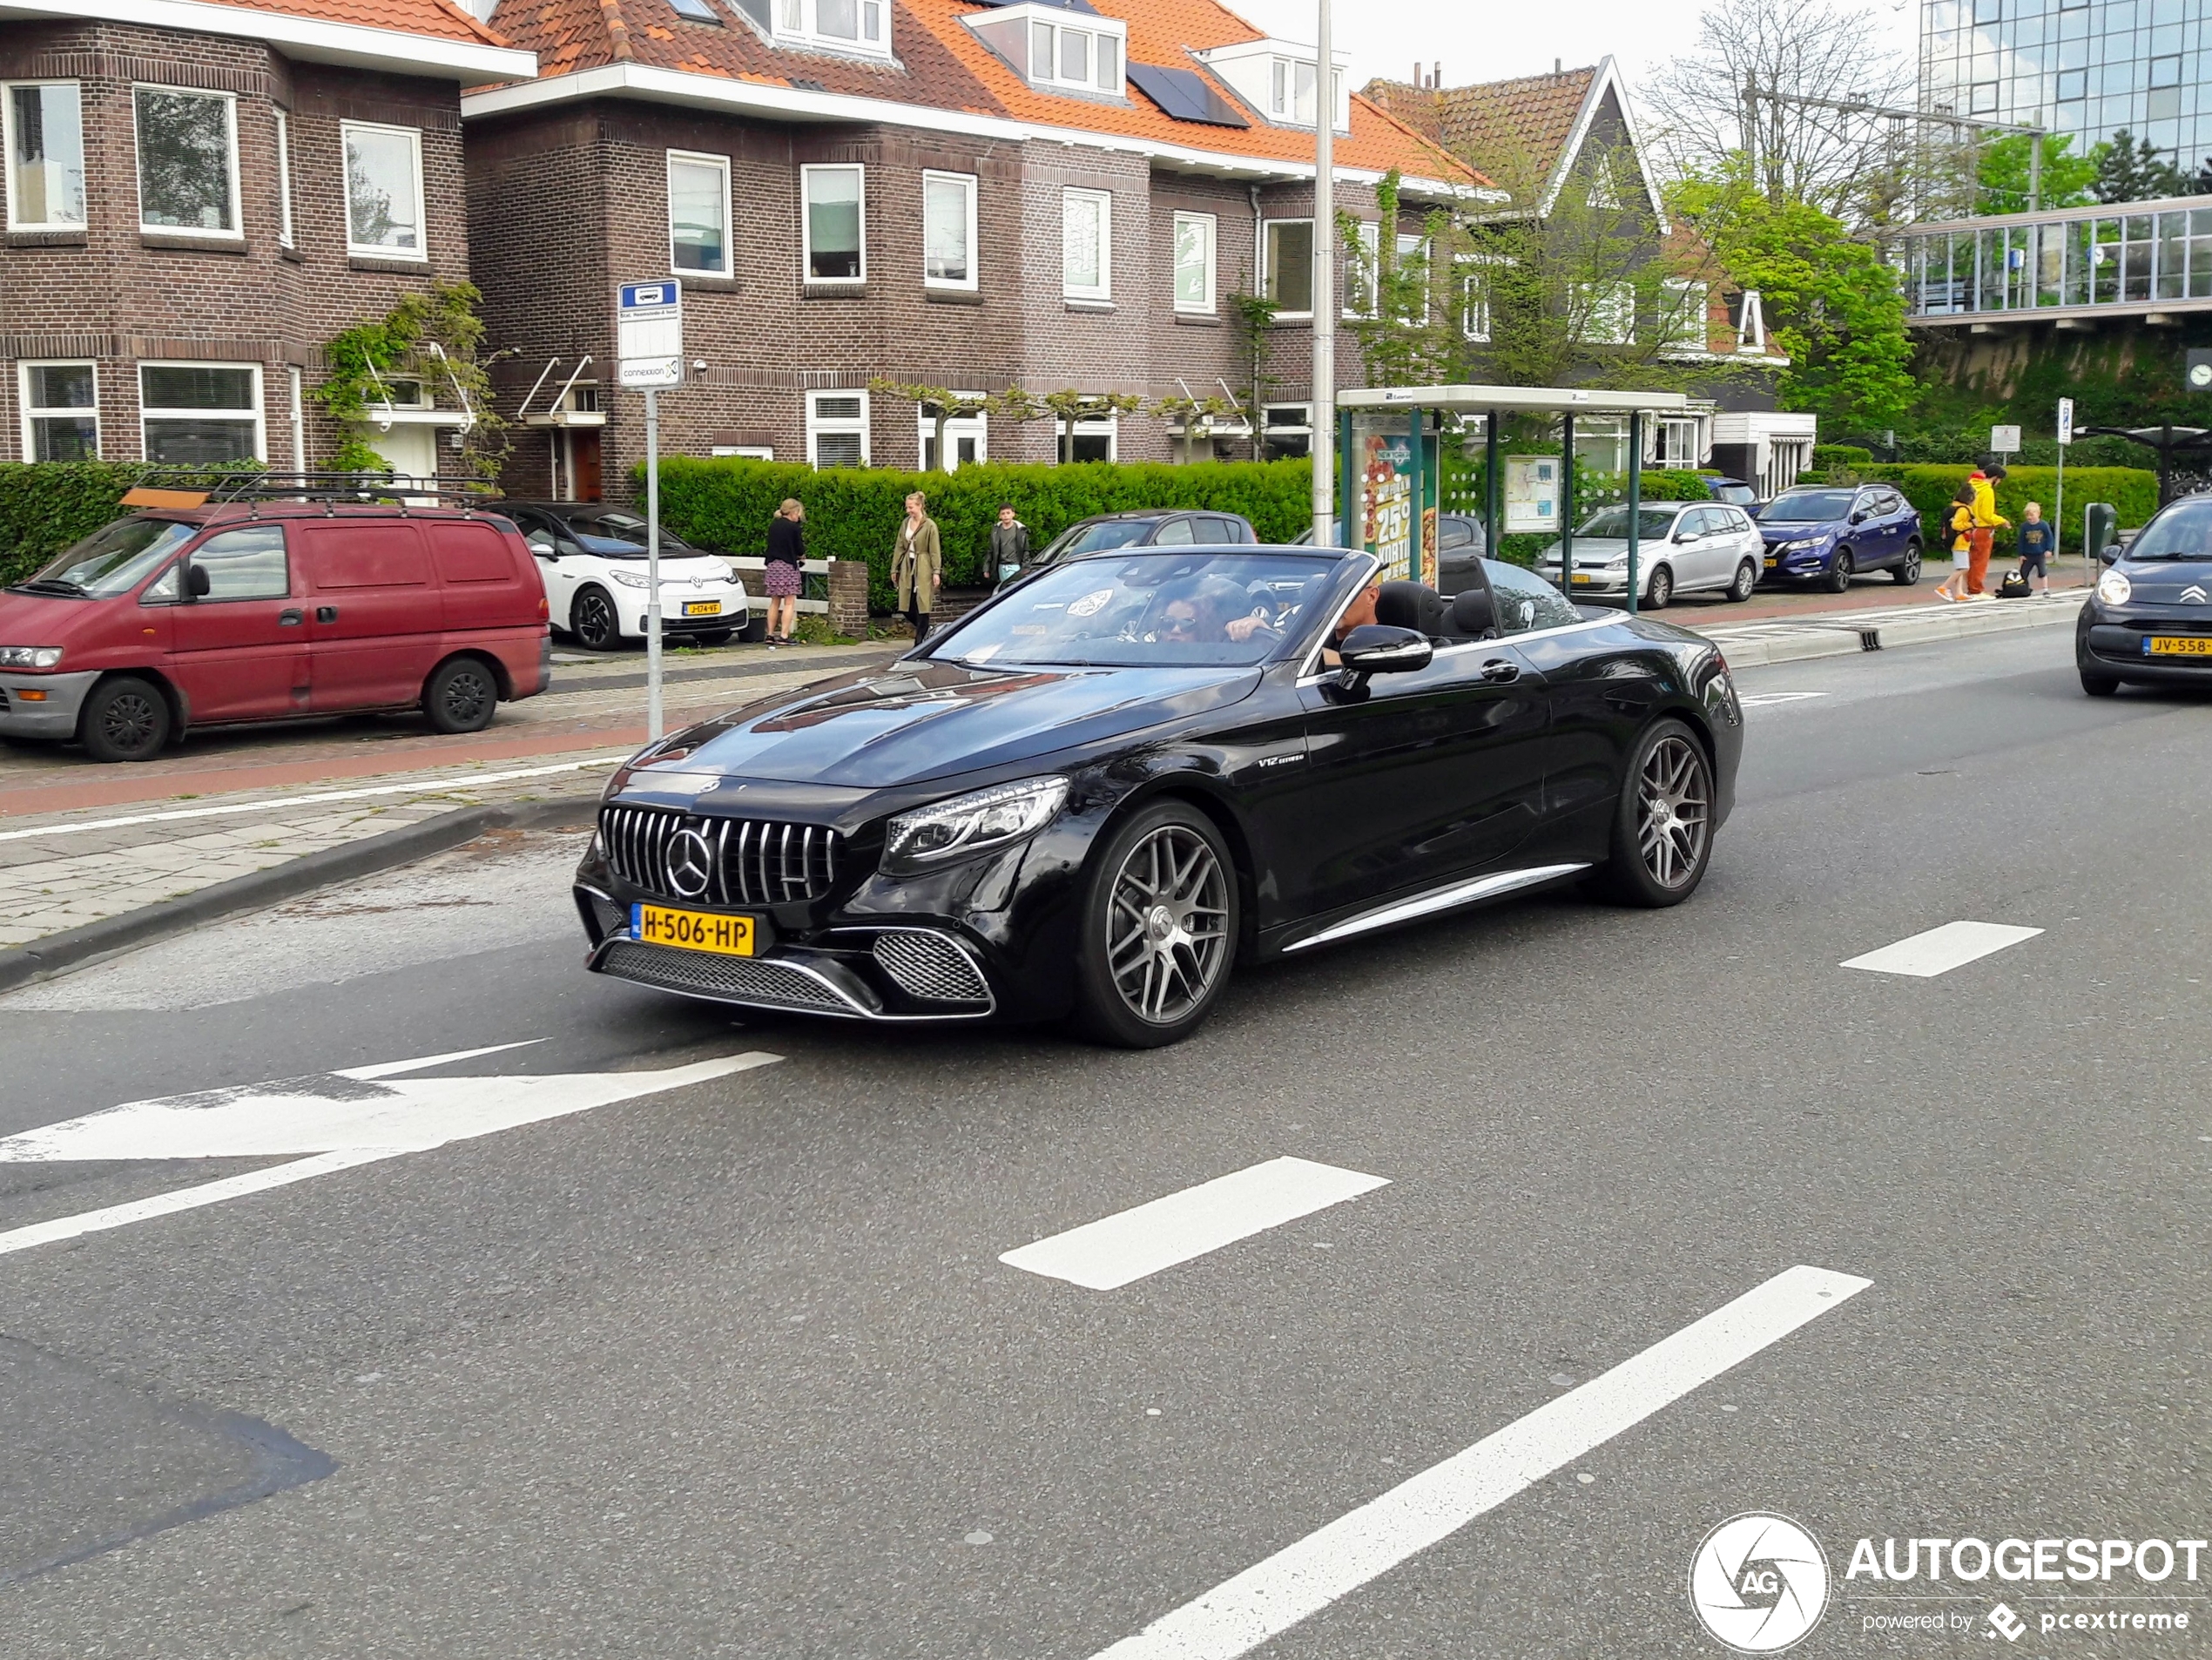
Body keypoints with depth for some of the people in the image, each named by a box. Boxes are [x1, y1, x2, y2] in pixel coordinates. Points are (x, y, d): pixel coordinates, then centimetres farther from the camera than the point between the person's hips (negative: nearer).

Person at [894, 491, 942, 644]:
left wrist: (936, 571, -13)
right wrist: (894, 568, 12)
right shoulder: (905, 523, 8)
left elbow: (935, 551, -8)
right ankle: (924, 630, 22)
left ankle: (920, 641, 2)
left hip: (923, 569, -6)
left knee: (921, 604, -4)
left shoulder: (930, 525, -8)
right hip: (907, 567, 6)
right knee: (906, 604, 1)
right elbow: (899, 547, 13)